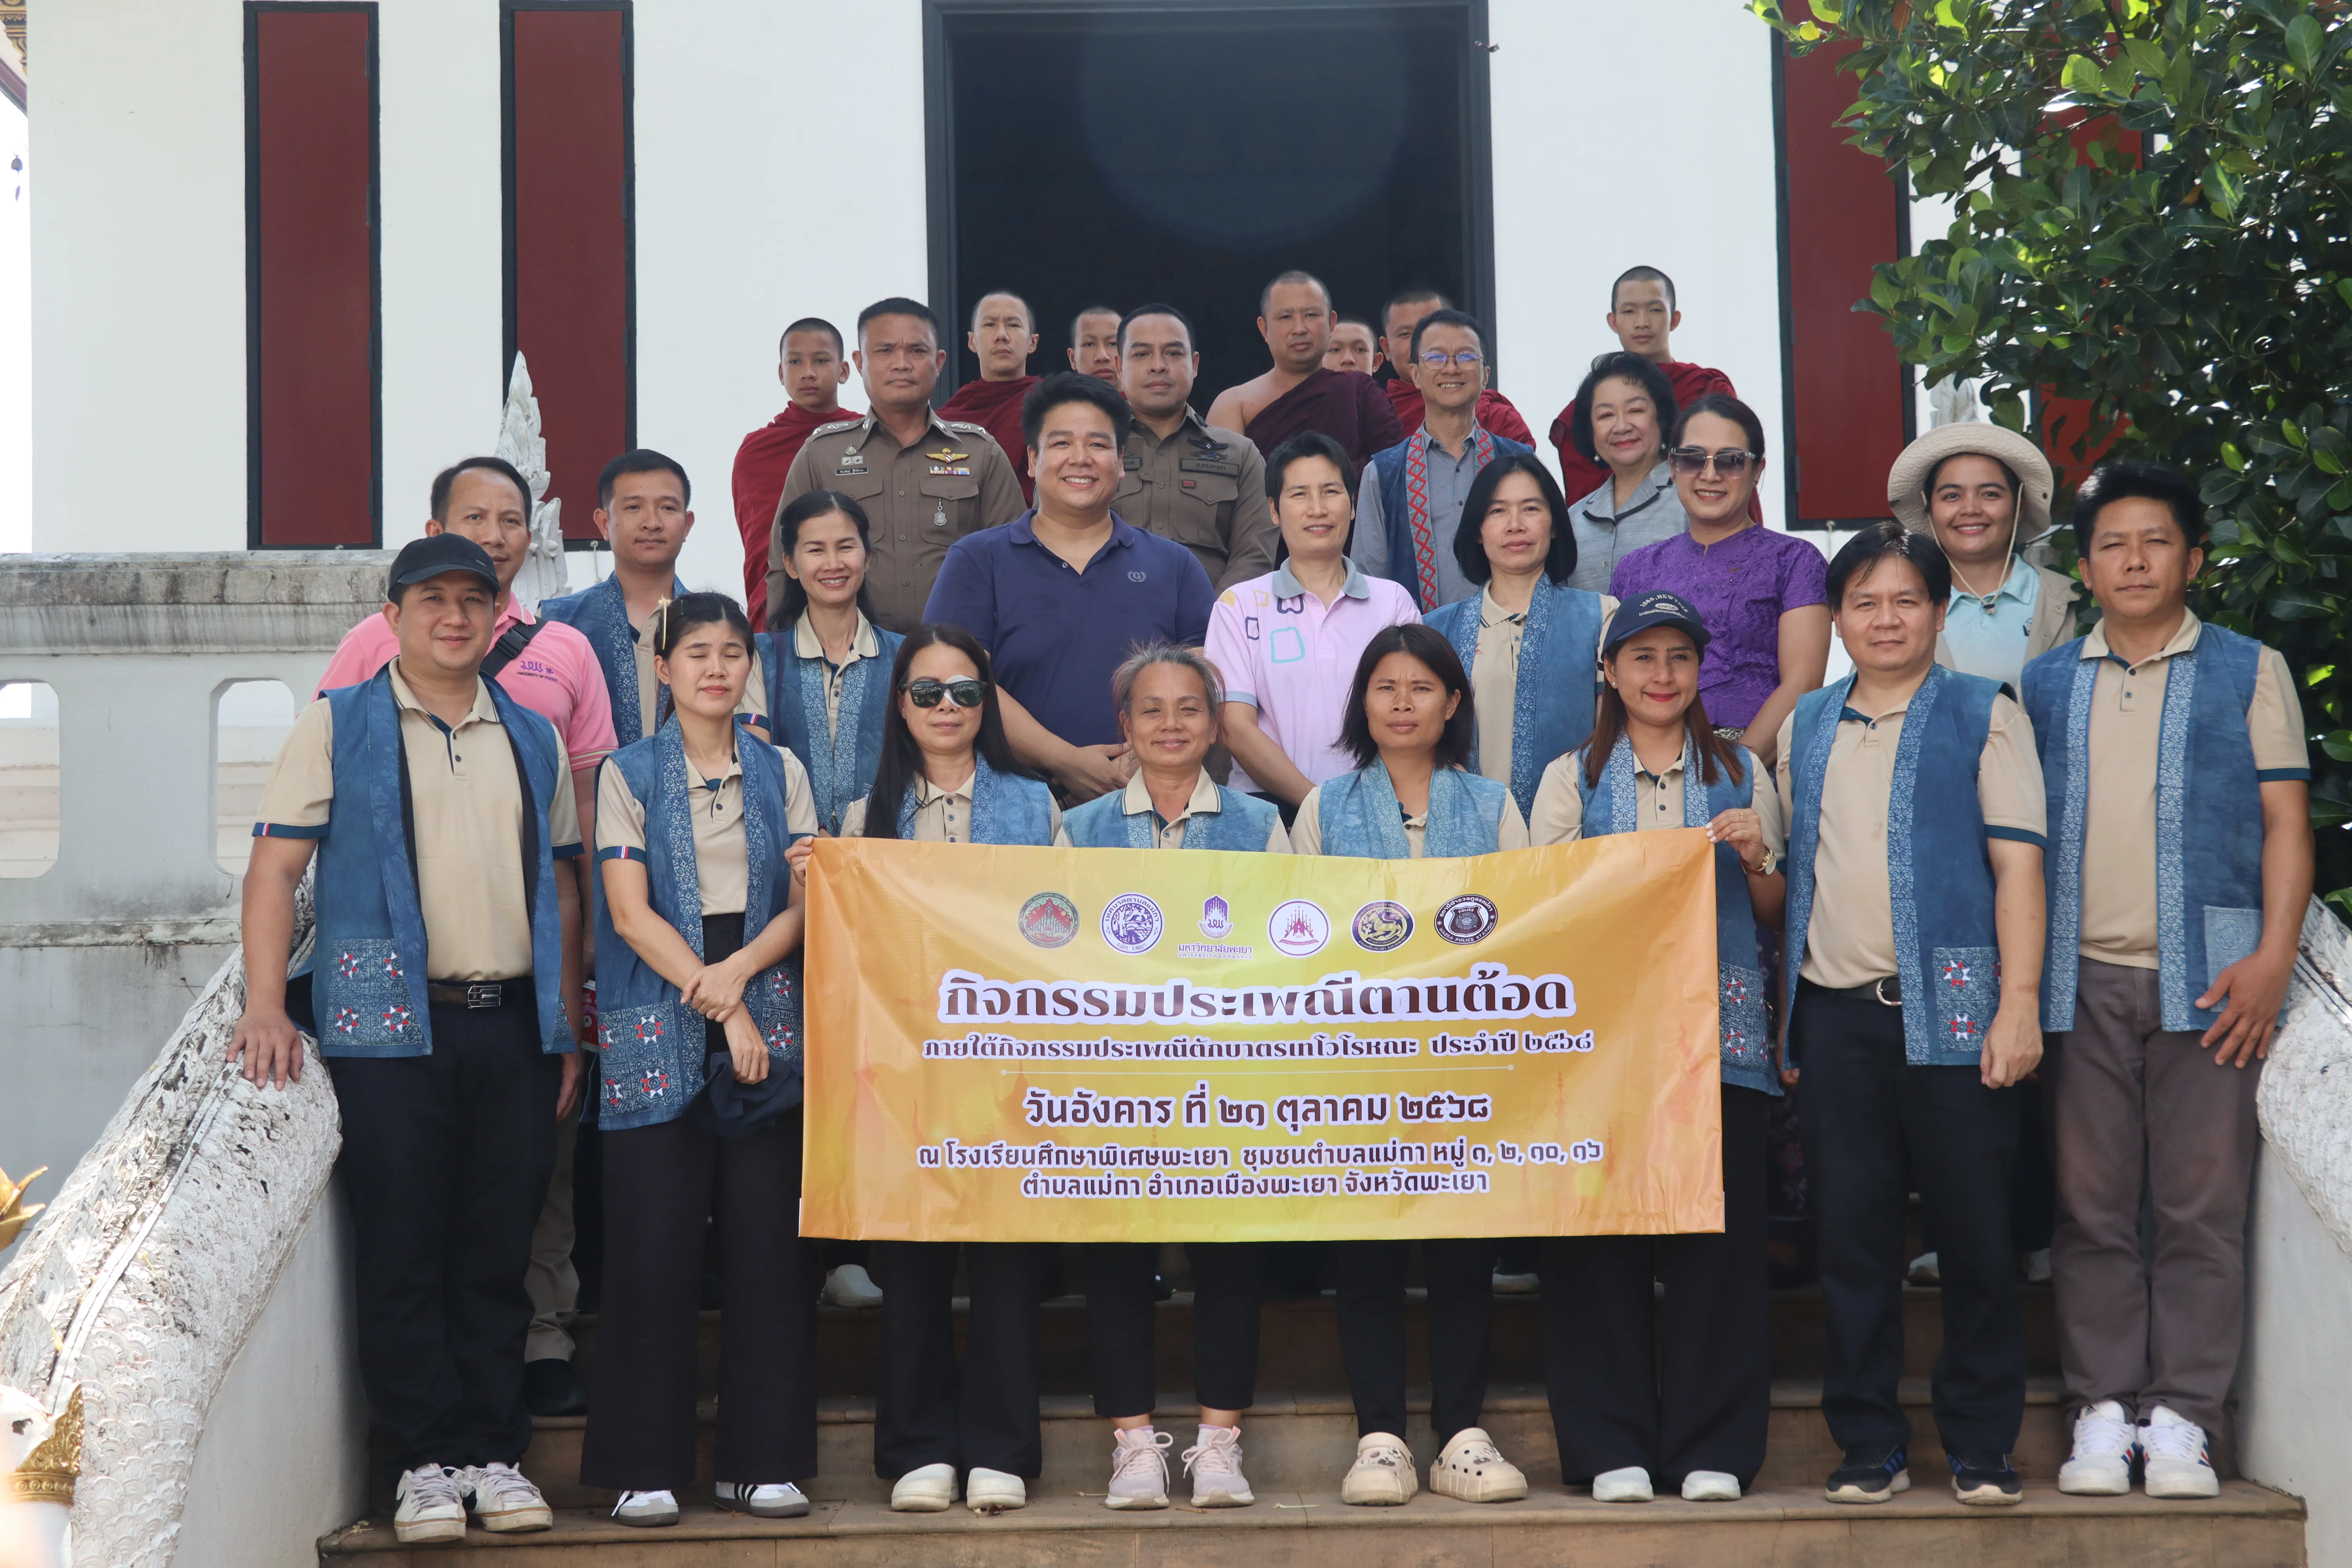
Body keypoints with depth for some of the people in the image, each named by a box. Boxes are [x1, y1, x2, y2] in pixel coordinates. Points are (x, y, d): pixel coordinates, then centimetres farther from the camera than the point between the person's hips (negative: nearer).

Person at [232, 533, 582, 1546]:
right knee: (401, 1251, -2)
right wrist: (265, 1005, -12)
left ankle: (496, 1452, 14)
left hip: (514, 1025, 3)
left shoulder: (533, 739, 16)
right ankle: (428, 1461, 6)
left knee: (499, 1253, 6)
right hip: (390, 1025, -3)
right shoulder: (337, 727, 5)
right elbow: (275, 866, 0)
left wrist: (568, 1033, 13)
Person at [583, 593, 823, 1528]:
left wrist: (740, 970, -12)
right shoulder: (630, 774, 5)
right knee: (654, 1247, -3)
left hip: (768, 1022, 2)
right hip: (658, 1029, -2)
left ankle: (765, 1461, 7)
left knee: (769, 1244, 0)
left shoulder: (780, 773, 13)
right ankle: (645, 1466, 4)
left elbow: (804, 901, 6)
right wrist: (717, 1004, -11)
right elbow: (630, 910, -3)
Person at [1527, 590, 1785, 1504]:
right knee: (1598, 1231, -4)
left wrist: (1755, 860, -3)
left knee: (1720, 1230, -4)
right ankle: (1612, 1447, 3)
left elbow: (1773, 914, 16)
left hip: (1720, 1026, 0)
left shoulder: (1742, 774, 16)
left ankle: (1713, 1450, 4)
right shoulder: (1573, 778, 13)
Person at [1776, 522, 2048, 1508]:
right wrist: (1785, 1006, 13)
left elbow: (2017, 863, -2)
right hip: (1835, 1012, 3)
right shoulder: (1804, 729, 15)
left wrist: (2019, 1001, -11)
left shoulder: (1984, 717, 4)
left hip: (1949, 1009, -3)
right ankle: (1869, 1445, 13)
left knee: (1974, 1231, 0)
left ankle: (1982, 1447, 11)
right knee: (1851, 1234, 4)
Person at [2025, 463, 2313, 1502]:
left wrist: (2273, 957, -8)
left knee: (2202, 1204, -3)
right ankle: (2102, 1414, 8)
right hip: (2081, 980, 2)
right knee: (2092, 1208, 2)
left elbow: (2284, 820, 4)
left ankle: (2181, 1419, 2)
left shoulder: (2250, 673, 9)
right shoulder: (2046, 685, 15)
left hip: (2207, 980, -2)